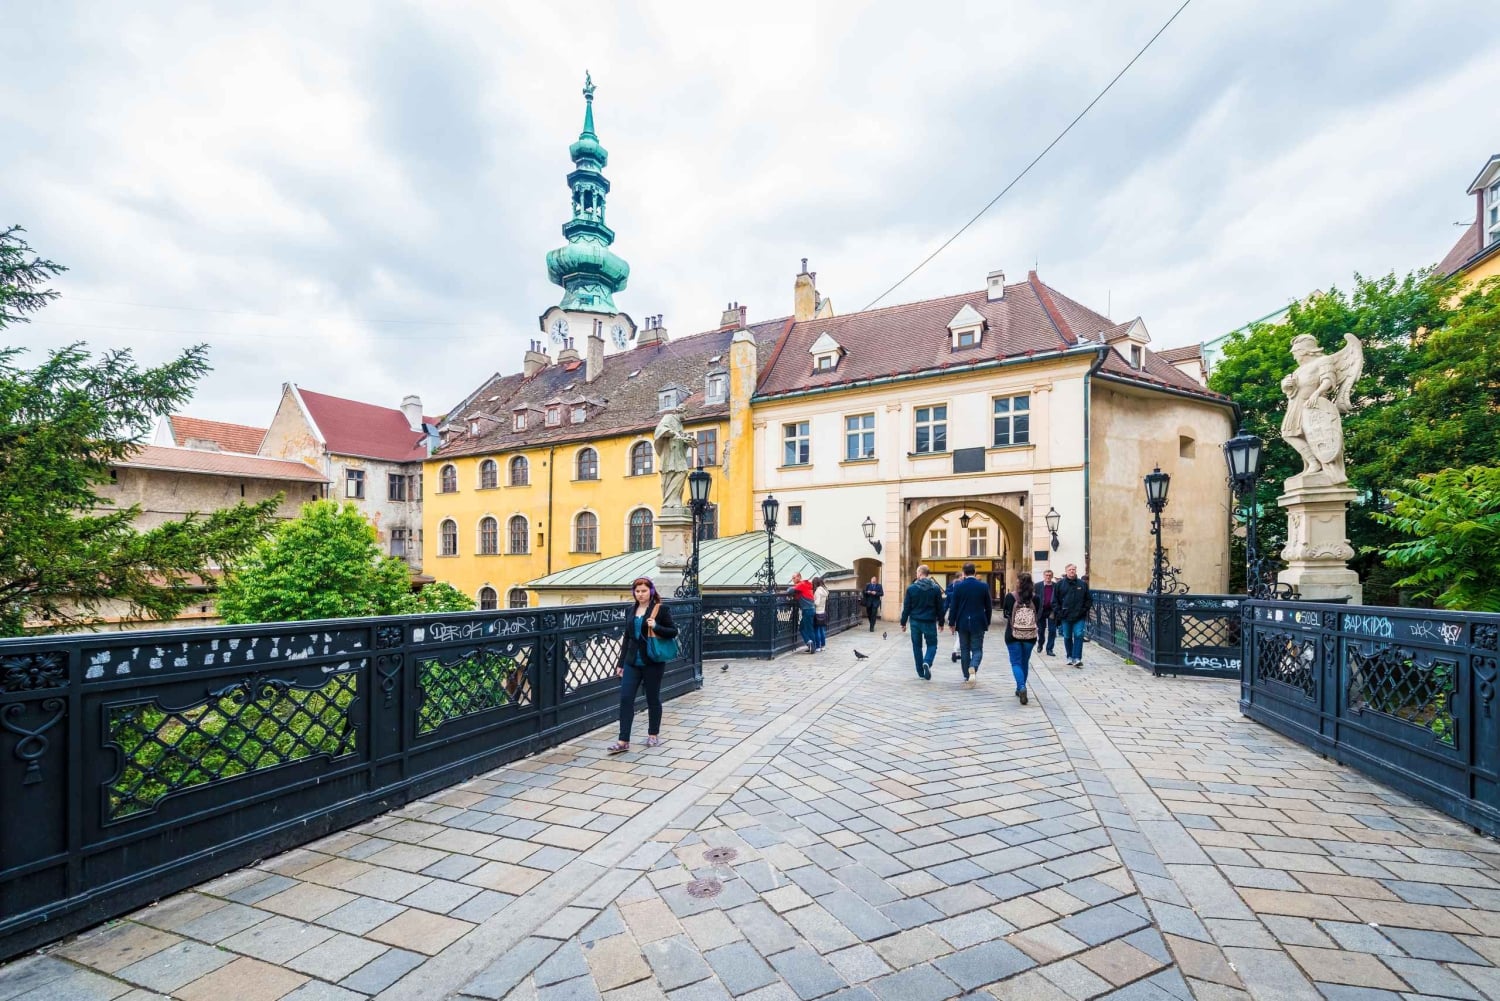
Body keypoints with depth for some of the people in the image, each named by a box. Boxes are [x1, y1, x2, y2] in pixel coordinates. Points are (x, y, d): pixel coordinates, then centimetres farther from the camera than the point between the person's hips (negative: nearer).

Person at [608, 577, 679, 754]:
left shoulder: (661, 609, -6)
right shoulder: (633, 610, 10)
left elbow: (673, 632, -6)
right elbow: (627, 637, 15)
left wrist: (656, 626, -24)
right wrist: (621, 662, 14)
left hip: (652, 662, -4)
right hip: (632, 662, 5)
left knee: (653, 699, 8)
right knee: (625, 698, -3)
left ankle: (654, 734, 26)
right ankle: (623, 741, 2)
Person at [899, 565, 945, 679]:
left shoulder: (911, 588, -5)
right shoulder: (936, 588, -3)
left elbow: (906, 607, -3)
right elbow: (940, 607, 2)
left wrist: (903, 622, 4)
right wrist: (940, 622, 12)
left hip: (915, 622, 0)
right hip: (930, 622, 0)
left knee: (917, 646, 12)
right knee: (932, 644, 11)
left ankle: (921, 673, 14)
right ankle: (927, 662, -17)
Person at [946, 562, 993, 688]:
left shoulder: (958, 586, -6)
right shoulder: (983, 586, -3)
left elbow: (953, 606, -5)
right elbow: (989, 606, 3)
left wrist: (951, 622, 4)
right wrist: (987, 622, 15)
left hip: (962, 623, 0)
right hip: (978, 623, 0)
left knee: (965, 650, 12)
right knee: (977, 649, 7)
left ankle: (967, 677, 15)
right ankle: (973, 668, -21)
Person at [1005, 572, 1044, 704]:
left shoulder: (1010, 596, -9)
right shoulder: (1035, 597, -3)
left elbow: (1006, 615, 0)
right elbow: (1038, 616, 5)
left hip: (1013, 634, -3)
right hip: (1030, 635, 3)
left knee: (1016, 662, 2)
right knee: (1025, 662, 17)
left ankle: (1021, 687, -19)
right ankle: (1020, 689, 28)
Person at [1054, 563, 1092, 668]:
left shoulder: (1083, 584, 6)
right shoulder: (1060, 584, 2)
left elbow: (1089, 599, 11)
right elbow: (1055, 600, 4)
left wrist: (1084, 609, -1)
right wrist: (1058, 612, -5)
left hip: (1079, 616, 0)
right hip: (1065, 616, 0)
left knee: (1079, 635, -10)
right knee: (1067, 637, 9)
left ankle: (1077, 658, -7)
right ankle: (1070, 657, 21)